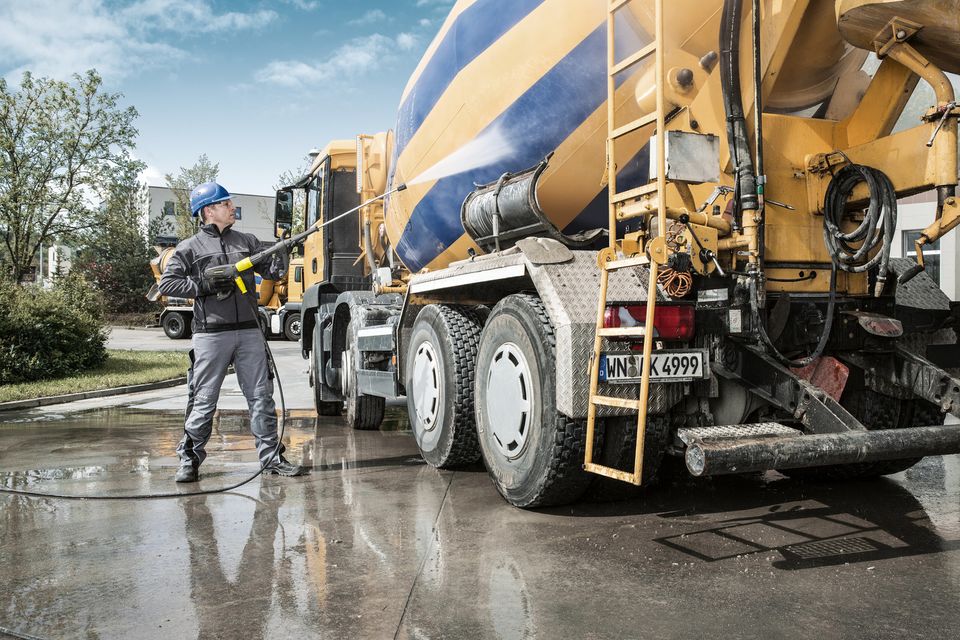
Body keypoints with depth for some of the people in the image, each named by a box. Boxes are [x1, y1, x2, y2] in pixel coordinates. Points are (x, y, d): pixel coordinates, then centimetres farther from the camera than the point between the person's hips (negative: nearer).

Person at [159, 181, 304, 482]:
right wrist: (204, 285, -12)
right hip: (211, 335, -3)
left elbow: (271, 271, 7)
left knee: (261, 397, 6)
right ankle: (189, 459, 17)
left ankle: (271, 456, 14)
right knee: (203, 400, 3)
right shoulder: (190, 248, 3)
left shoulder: (247, 241, 14)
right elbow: (166, 284, -2)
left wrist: (278, 261, -15)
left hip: (249, 332, 4)